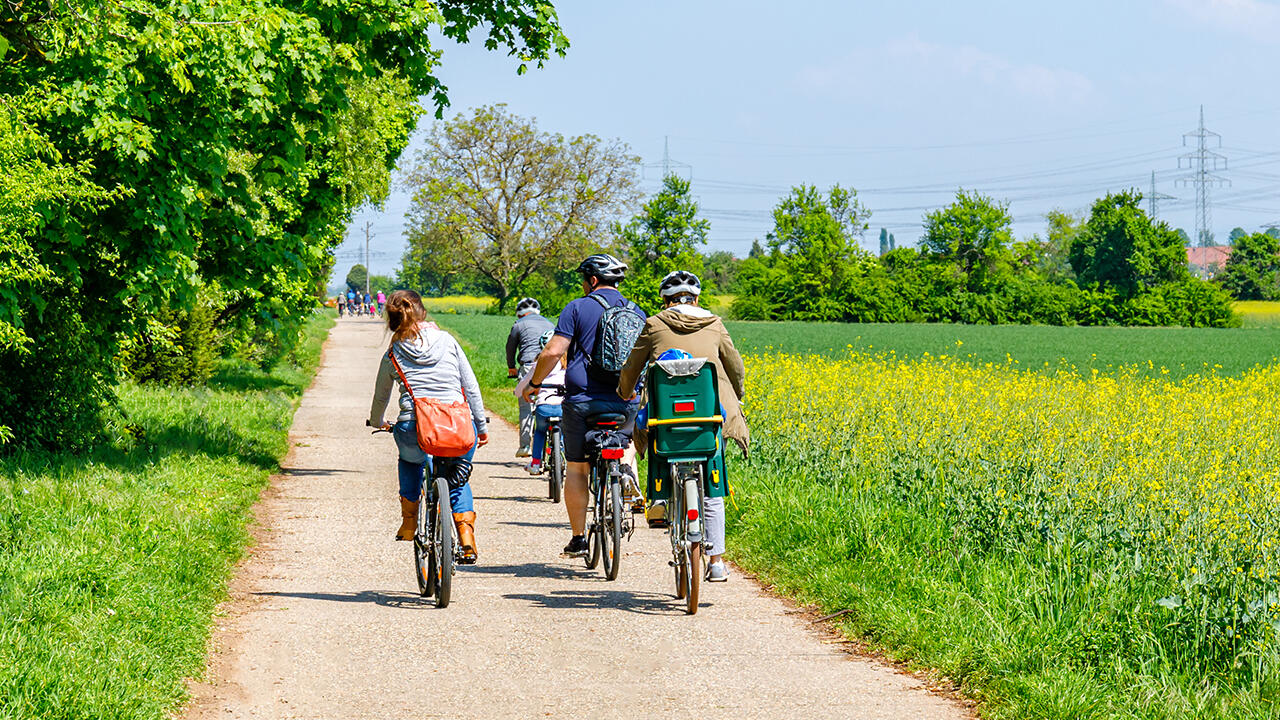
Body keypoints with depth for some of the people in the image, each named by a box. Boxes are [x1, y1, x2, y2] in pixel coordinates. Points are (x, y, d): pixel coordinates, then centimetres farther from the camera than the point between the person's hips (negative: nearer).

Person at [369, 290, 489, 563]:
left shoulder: (392, 355, 10)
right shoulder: (447, 341, 10)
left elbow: (380, 398, 26)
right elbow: (471, 387, 10)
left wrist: (377, 422, 46)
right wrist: (481, 426, 18)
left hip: (413, 429, 0)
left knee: (411, 459, 37)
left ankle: (409, 522, 31)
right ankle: (466, 535, 8)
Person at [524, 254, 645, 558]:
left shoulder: (578, 308, -2)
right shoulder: (637, 313, 11)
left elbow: (553, 352, -9)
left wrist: (534, 383, 4)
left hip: (582, 400, -3)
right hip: (626, 403, 3)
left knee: (576, 469, 7)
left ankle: (578, 538, 6)